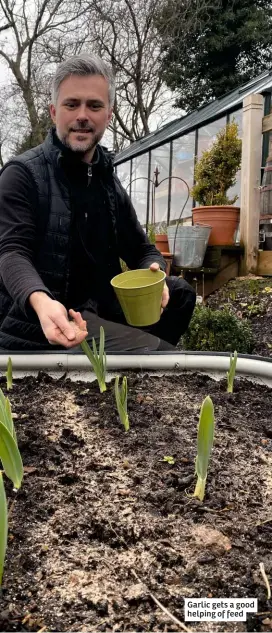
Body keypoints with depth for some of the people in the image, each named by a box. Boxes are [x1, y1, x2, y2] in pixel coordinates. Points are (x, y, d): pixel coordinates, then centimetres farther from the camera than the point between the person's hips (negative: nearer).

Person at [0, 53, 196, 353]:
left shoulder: (110, 184, 15)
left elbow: (142, 250, 18)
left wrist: (154, 274, -9)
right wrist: (41, 301, -40)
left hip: (96, 311, 7)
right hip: (38, 319, -7)